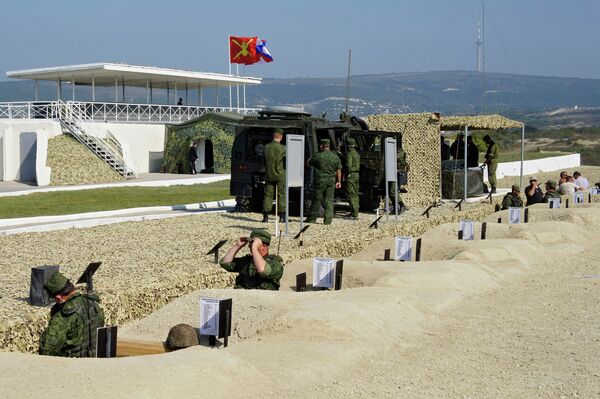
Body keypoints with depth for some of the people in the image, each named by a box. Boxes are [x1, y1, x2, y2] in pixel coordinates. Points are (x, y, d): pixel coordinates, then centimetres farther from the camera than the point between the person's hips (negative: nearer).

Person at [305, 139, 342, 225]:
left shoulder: (318, 156, -8)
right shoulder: (335, 157, 4)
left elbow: (309, 163, 7)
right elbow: (339, 170, 6)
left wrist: (309, 160, 30)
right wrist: (338, 181, 13)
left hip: (320, 180, -3)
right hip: (331, 180, 3)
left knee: (317, 200, 4)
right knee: (329, 200, 6)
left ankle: (311, 218, 12)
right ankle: (328, 220, 2)